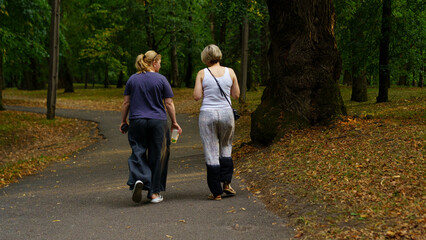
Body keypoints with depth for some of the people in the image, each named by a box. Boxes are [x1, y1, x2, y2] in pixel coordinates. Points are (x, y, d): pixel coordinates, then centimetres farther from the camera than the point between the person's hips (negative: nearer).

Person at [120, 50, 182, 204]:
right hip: (158, 122, -2)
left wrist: (123, 121, 15)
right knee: (156, 156, 6)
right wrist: (174, 122, 6)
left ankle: (138, 179, -23)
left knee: (138, 153, 6)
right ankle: (154, 192, 9)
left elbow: (126, 102, 6)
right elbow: (169, 103, -2)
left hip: (136, 122, 2)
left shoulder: (132, 79, 5)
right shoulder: (161, 79, -2)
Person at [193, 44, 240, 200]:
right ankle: (226, 183, 11)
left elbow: (197, 96, -5)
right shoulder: (230, 72, 2)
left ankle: (216, 192, 5)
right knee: (226, 147, 21)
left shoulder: (202, 73, -3)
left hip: (207, 114, -2)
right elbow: (236, 95, 7)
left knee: (211, 153, 3)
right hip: (226, 113, 2)